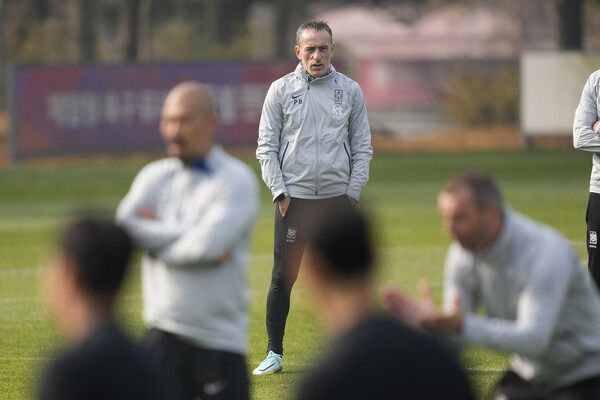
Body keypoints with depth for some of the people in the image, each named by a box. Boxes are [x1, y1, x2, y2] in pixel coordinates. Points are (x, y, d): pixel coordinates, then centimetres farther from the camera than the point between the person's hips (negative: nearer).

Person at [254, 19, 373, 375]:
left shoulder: (351, 91, 6)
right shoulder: (281, 90, 3)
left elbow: (362, 146, 10)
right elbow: (267, 146, 4)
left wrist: (353, 191, 0)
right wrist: (279, 192, -4)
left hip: (338, 197, 1)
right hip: (293, 198, -1)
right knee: (283, 277, -1)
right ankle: (275, 353, 6)